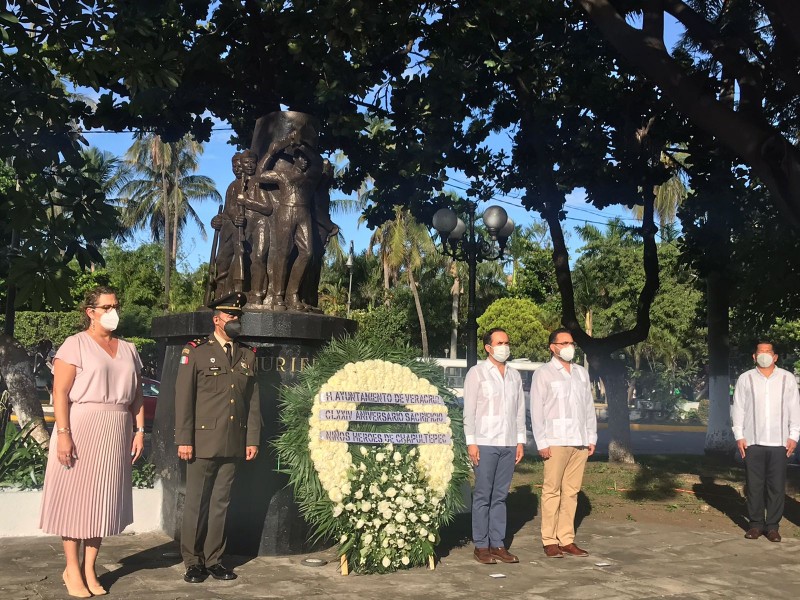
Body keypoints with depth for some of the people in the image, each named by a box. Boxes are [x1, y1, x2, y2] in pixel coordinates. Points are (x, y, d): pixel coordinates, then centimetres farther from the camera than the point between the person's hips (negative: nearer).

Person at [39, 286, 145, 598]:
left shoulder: (128, 350, 14)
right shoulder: (75, 344, -3)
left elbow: (137, 395, 14)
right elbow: (60, 392, -10)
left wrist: (139, 430, 4)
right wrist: (63, 433, -19)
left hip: (117, 433, 5)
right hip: (80, 428, -5)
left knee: (102, 499, 7)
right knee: (75, 497, 1)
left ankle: (89, 569, 16)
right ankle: (72, 569, 13)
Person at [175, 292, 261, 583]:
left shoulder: (247, 356, 11)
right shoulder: (195, 351, -1)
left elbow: (253, 401, 12)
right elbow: (183, 397, -4)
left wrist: (253, 439, 7)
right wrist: (184, 440, -9)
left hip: (233, 444, 4)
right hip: (203, 442, -4)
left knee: (220, 503, 9)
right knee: (196, 503, 5)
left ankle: (214, 560, 19)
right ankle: (193, 562, 16)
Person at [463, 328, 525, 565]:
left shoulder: (514, 375, 13)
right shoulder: (477, 373, -1)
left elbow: (520, 410, 15)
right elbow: (469, 410, -5)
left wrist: (520, 441, 10)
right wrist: (471, 442, -10)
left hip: (509, 444, 5)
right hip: (485, 443, -4)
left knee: (500, 496, 8)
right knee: (482, 496, -1)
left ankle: (497, 544, 13)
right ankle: (481, 546, 6)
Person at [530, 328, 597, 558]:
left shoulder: (582, 373, 17)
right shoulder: (543, 373, 2)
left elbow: (589, 407, 18)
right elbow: (536, 409, -3)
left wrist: (592, 437, 12)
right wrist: (541, 442, -8)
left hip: (580, 442, 5)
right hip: (556, 442, -5)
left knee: (571, 491, 6)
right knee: (552, 491, -3)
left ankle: (567, 539, 11)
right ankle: (549, 541, 2)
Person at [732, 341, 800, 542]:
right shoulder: (745, 379, 6)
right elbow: (738, 409, 6)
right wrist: (739, 436, 0)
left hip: (779, 442, 0)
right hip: (752, 442, 0)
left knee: (776, 486, 1)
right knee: (754, 486, 3)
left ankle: (772, 525, 10)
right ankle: (756, 524, 13)